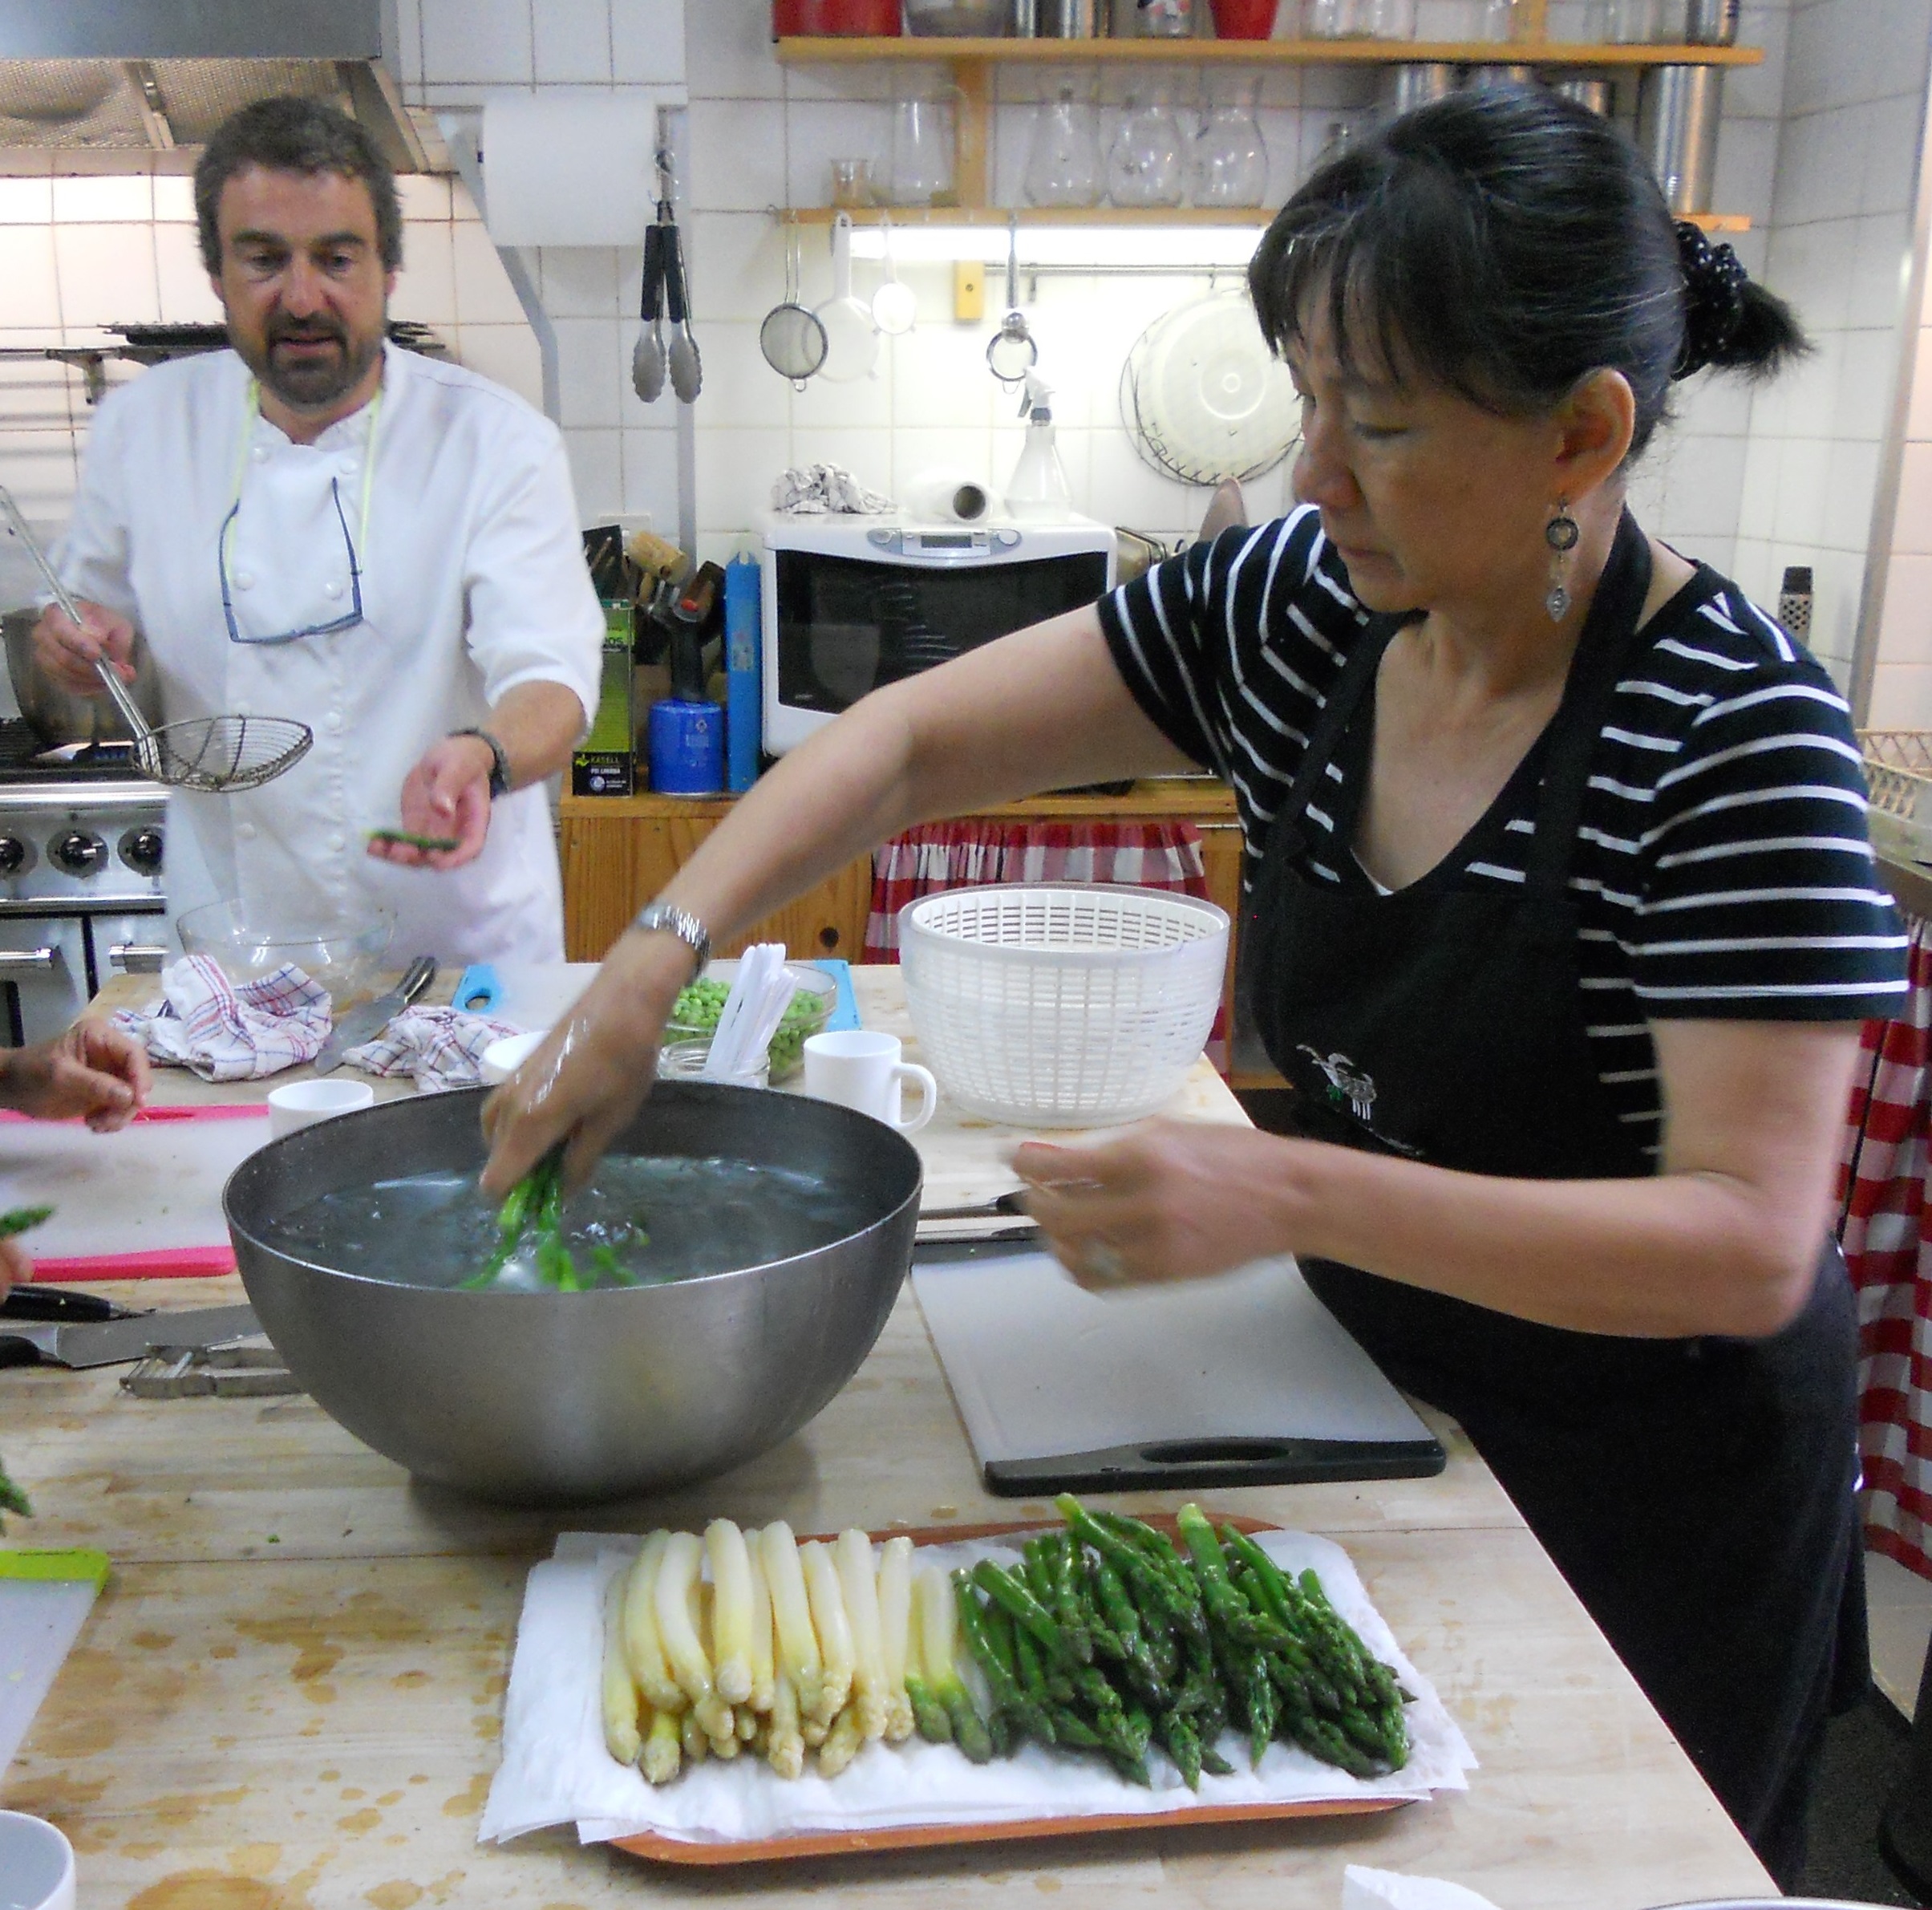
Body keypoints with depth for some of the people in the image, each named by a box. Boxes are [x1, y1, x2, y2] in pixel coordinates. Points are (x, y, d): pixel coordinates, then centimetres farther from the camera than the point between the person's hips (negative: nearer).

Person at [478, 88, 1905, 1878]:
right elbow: (911, 739, -8)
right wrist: (650, 961, -21)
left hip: (1656, 1501, -5)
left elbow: (1749, 1243, -28)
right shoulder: (1299, 604, -10)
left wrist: (1287, 1194, -38)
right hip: (1385, 1405, 5)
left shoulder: (1734, 728, -25)